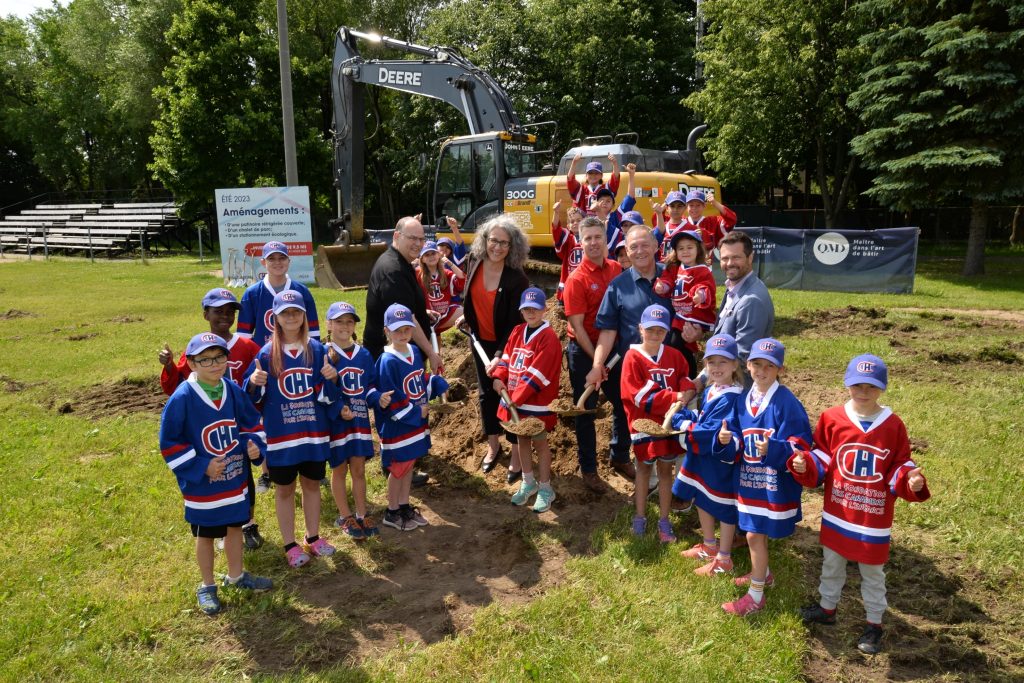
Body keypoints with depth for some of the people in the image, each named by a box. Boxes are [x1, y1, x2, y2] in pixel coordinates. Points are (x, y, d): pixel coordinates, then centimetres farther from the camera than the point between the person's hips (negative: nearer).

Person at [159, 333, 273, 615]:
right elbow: (169, 444, -15)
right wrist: (201, 467, -21)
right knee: (206, 535, 14)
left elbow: (251, 422, 9)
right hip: (202, 485, -5)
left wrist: (255, 444, -11)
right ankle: (207, 586, 34)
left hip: (236, 479, 5)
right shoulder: (182, 398, -20)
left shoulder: (233, 391, -5)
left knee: (235, 526, 20)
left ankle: (236, 575, 41)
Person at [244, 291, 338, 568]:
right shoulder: (267, 353, -6)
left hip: (314, 432, 2)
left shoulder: (316, 349, -1)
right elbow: (254, 397, -2)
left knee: (312, 484, 15)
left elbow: (326, 395, 0)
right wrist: (253, 382, -22)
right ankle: (290, 545, 25)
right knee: (284, 489, 10)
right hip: (280, 434, -2)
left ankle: (313, 538, 33)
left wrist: (331, 378, -20)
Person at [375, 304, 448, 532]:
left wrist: (437, 384, -4)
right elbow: (389, 398, -22)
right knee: (398, 468, 6)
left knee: (409, 465, 17)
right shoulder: (387, 361, -21)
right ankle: (392, 512, 23)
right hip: (397, 425, -7)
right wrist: (416, 412, -18)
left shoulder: (415, 352, 3)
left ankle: (405, 506, 32)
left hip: (418, 421, 7)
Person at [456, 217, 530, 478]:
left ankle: (517, 456, 18)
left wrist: (500, 355, -28)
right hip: (481, 341, 5)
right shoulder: (475, 263, -9)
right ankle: (493, 446, 35)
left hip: (508, 346, -5)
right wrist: (466, 316, 16)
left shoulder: (517, 279, -24)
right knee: (486, 393, 17)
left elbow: (516, 322, -23)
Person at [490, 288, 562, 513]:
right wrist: (499, 377, -8)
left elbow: (536, 374, -21)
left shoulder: (548, 338, -17)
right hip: (514, 400, 7)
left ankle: (545, 488, 21)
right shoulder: (517, 332, 8)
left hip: (537, 403, -7)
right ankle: (528, 482, 34)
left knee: (540, 443, 6)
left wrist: (517, 397, -20)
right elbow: (507, 357, 10)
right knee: (521, 441, 18)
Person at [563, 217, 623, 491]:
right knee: (586, 410, 7)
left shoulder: (617, 269, -1)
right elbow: (577, 326, -15)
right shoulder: (577, 279, -15)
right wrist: (596, 359, -15)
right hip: (584, 350, -5)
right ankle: (587, 468, 22)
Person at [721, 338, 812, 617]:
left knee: (755, 534, 0)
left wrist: (772, 449, -35)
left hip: (774, 481, -7)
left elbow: (799, 445, -19)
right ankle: (762, 573, 44)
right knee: (757, 532, 21)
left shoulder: (787, 402, -18)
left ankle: (756, 595, 15)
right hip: (749, 478, 7)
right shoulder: (743, 400, 3)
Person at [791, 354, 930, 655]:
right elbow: (821, 461, -4)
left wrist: (911, 482, -24)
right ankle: (827, 607, 44)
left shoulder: (893, 425, -11)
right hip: (836, 513, 2)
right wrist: (804, 465, -23)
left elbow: (899, 470, -4)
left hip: (874, 517, -2)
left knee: (872, 572, 15)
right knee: (832, 564, 22)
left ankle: (874, 624, 35)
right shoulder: (831, 419, -9)